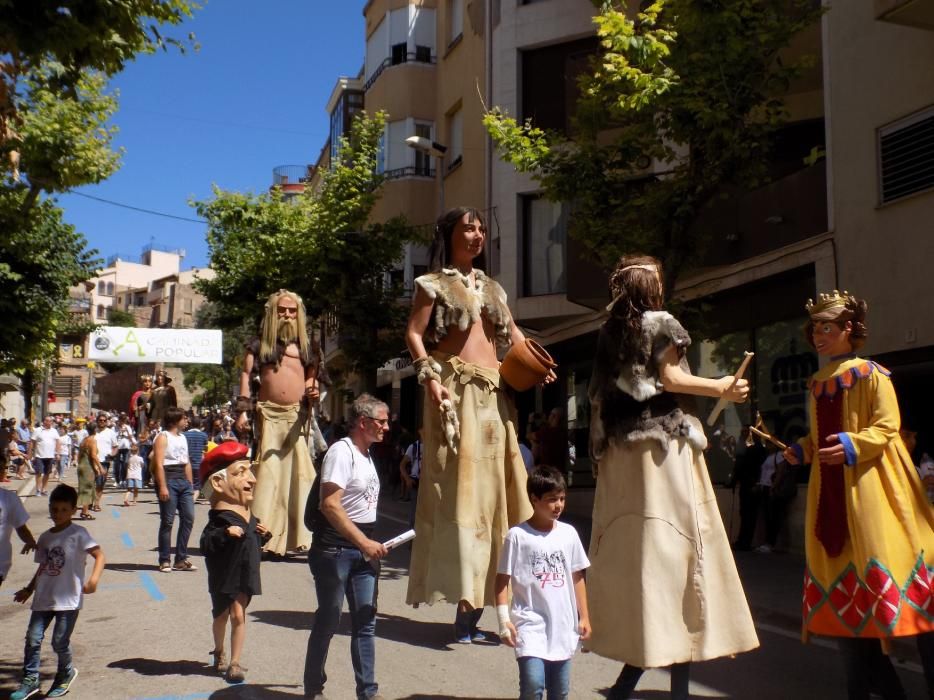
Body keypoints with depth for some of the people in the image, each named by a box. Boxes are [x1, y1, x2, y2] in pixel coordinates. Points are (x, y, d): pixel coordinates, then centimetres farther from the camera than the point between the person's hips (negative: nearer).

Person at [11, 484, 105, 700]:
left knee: (60, 642, -1)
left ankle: (66, 673, 25)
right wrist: (29, 589, 21)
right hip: (43, 598, 6)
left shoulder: (78, 534, -9)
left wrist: (94, 578, -29)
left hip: (69, 599, -6)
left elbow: (99, 555, -16)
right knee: (33, 638, 1)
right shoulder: (45, 537, 11)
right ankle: (30, 680, 15)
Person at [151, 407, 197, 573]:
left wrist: (190, 485, 16)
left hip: (183, 480, 7)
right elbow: (159, 463, -13)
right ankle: (164, 561, 5)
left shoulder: (183, 438, 19)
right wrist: (162, 487, -21)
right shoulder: (163, 437, -4)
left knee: (188, 517, 2)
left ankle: (181, 559, 9)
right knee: (167, 521, -3)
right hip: (169, 479, -7)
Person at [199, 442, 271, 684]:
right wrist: (225, 533, -42)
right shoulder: (220, 517, -20)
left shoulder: (248, 513, 2)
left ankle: (234, 662, 7)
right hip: (224, 573, -4)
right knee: (222, 614, 15)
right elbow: (206, 543, -30)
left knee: (238, 614, 0)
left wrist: (262, 533, -2)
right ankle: (219, 652, 39)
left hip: (245, 572, 4)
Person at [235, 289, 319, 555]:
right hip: (269, 414, -2)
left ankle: (300, 533, 1)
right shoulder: (259, 343, 10)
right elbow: (247, 374, 3)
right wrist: (243, 410, -7)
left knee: (298, 473, -2)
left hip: (297, 415, 2)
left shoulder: (304, 345, 18)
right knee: (267, 473, -6)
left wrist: (313, 390, -2)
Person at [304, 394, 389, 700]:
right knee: (328, 619, 5)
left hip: (362, 549, 8)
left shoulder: (366, 454, 12)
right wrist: (365, 542, -24)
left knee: (366, 620, 7)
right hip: (334, 550, -8)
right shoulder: (342, 451, -15)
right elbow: (330, 505, -24)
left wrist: (370, 544, 12)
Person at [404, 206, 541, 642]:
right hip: (454, 389, -6)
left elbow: (513, 335, 21)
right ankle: (463, 600, -5)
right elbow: (413, 334, -4)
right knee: (457, 486, -8)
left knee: (491, 485, 3)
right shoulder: (433, 284, 4)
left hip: (493, 394, 6)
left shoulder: (492, 288, 21)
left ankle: (475, 601, 9)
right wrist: (429, 376, -19)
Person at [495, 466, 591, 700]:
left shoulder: (569, 534, 4)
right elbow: (502, 579, -5)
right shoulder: (517, 535, -8)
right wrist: (504, 619, -11)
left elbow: (577, 578, 11)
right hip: (530, 624, -4)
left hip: (563, 625, 4)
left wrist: (584, 617, 10)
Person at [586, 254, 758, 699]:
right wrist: (721, 389, 0)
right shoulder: (660, 322, -1)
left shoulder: (609, 332, 15)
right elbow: (670, 378, -10)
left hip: (620, 449, 6)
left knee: (632, 546, 7)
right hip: (663, 442, -6)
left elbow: (600, 395, 13)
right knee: (671, 547, -5)